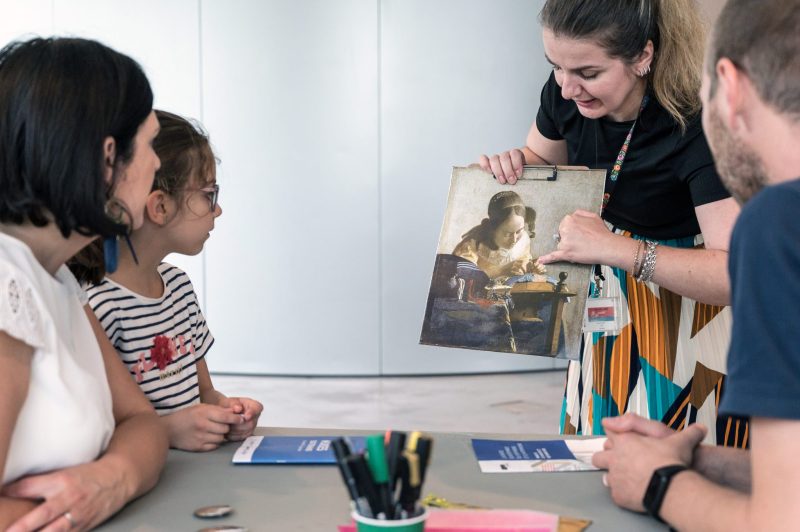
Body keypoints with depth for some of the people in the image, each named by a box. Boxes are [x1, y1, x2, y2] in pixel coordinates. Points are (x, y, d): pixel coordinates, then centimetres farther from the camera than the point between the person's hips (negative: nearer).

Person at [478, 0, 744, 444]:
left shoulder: (695, 127, -27)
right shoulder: (565, 94, -9)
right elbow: (541, 161, 13)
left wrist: (617, 249, -40)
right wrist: (512, 166, -10)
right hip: (604, 308, 6)